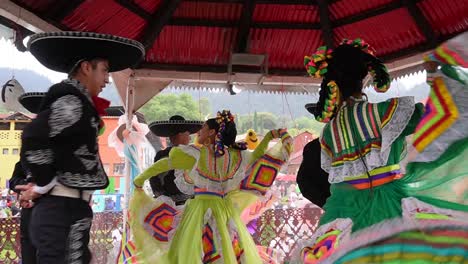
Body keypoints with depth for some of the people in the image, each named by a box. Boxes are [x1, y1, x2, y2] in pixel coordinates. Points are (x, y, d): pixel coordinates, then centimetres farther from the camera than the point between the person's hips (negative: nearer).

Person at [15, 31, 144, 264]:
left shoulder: (79, 103, 17)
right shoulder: (72, 101, -13)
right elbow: (34, 138, -25)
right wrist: (45, 185, -14)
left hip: (69, 208, 10)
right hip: (63, 210, -10)